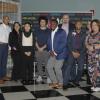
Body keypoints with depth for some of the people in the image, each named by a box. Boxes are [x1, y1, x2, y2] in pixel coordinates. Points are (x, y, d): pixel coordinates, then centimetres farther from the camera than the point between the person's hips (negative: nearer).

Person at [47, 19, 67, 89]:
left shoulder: (62, 32, -8)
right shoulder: (50, 33, 12)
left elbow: (63, 43, -15)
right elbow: (49, 43, 15)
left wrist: (56, 52, -16)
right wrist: (50, 51, -3)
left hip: (59, 54, -7)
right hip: (53, 54, 7)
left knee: (57, 68, -8)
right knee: (49, 67, 4)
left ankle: (60, 83, 13)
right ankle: (55, 82, 20)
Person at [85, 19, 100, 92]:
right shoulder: (90, 35, 15)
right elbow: (86, 44, 14)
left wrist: (94, 47, -13)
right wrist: (89, 47, -6)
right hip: (90, 55, 5)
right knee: (91, 70, 3)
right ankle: (94, 85, 16)